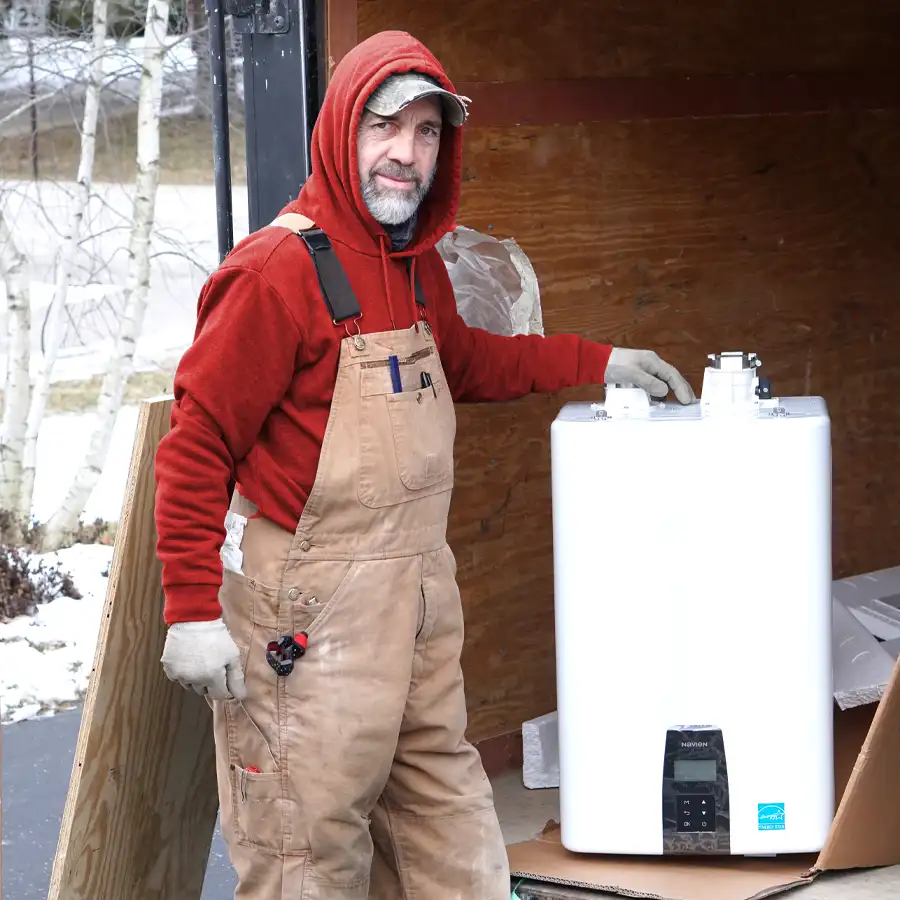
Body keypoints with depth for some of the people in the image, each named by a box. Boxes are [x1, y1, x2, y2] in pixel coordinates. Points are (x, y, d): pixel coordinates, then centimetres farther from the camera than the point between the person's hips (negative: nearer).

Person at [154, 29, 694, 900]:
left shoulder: (418, 266, 10)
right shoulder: (278, 268, -17)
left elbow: (463, 361, 31)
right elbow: (197, 442, -17)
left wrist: (599, 362, 27)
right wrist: (193, 608, -20)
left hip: (416, 588, 9)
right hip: (310, 613, -9)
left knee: (443, 798, 17)